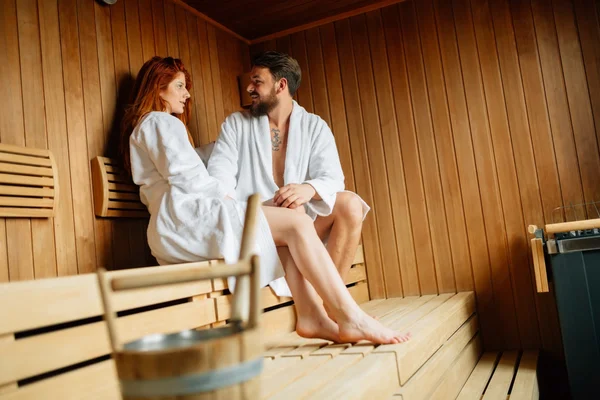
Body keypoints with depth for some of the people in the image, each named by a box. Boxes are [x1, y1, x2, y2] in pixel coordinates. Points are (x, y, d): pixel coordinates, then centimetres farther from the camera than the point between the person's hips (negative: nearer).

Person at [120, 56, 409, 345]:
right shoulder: (160, 122, 2)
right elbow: (187, 178, -11)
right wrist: (228, 200, 0)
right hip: (186, 219, -10)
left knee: (292, 230, -1)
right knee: (296, 224, -19)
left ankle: (311, 316, -16)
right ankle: (351, 319, -22)